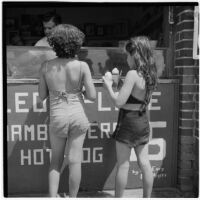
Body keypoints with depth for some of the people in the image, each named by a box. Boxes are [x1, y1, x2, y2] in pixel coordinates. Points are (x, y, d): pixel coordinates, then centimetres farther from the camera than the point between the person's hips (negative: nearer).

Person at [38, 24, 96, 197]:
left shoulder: (46, 66, -5)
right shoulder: (82, 66, -10)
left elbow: (42, 95, 4)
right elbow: (92, 96, -8)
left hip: (57, 118, 1)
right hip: (78, 116, -1)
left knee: (56, 160, 19)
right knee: (74, 161, 10)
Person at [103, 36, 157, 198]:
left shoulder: (133, 74, -19)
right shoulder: (150, 74, 3)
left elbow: (119, 102, -20)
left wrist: (108, 86, -6)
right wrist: (118, 87, 13)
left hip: (128, 122, -7)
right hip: (143, 122, 7)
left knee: (123, 164, 6)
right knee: (144, 163, 14)